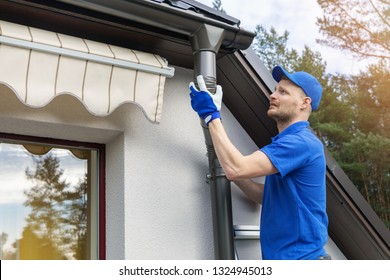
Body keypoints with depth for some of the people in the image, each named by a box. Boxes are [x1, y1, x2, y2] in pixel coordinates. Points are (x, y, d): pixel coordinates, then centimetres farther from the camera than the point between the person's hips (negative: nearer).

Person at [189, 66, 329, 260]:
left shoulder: (300, 142, -20)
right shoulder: (292, 142, 13)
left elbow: (236, 168, -29)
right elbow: (267, 196, 16)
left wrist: (211, 116, -20)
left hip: (299, 256, -10)